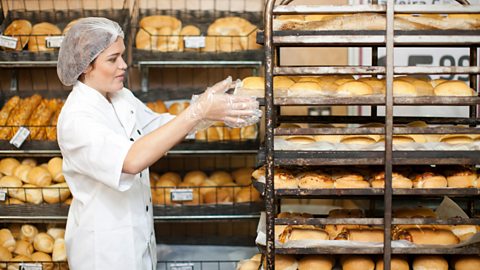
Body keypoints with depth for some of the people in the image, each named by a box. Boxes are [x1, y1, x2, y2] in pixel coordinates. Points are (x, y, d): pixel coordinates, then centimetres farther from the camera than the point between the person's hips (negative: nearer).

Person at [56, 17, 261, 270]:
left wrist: (212, 111, -10)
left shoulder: (122, 98, 0)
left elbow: (162, 126, 10)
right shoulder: (76, 118, -25)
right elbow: (132, 160, -40)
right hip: (103, 246, -8)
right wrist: (198, 111, -40)